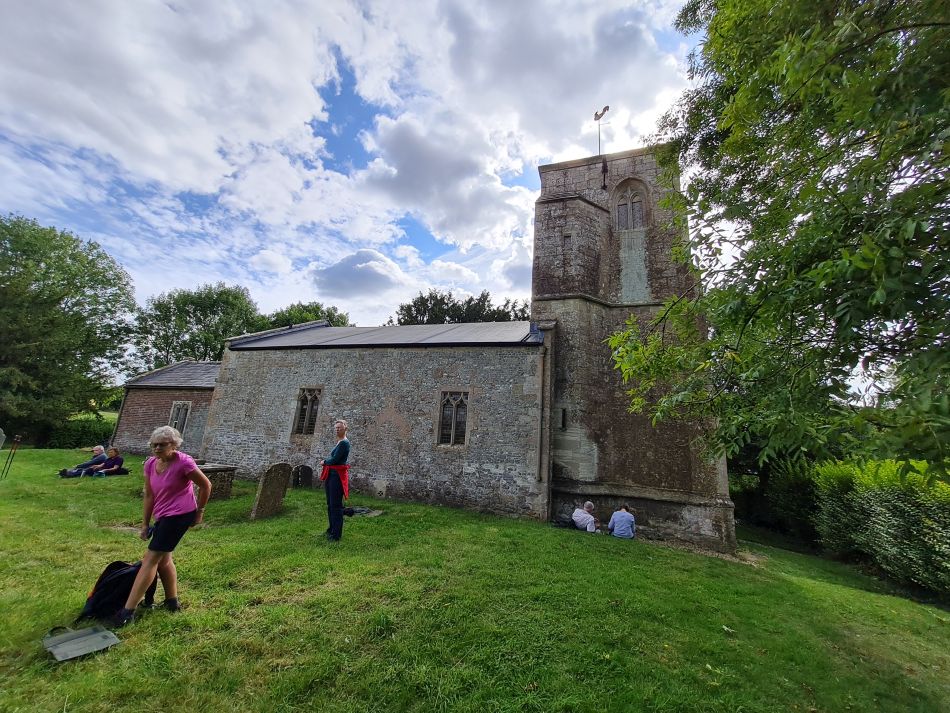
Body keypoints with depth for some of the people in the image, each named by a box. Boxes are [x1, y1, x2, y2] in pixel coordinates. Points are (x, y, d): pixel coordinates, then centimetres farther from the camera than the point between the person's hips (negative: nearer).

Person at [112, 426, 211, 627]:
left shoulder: (183, 463, -22)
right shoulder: (151, 464, -1)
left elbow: (206, 485, -12)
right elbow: (149, 495, 8)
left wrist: (199, 511, -3)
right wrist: (145, 524, 9)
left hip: (179, 515, -8)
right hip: (163, 516, 9)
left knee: (150, 558, -5)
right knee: (163, 557, 19)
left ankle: (128, 611, 7)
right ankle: (172, 602, 35)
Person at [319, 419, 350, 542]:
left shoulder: (344, 443, -14)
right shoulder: (338, 443, 16)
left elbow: (334, 460, -18)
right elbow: (332, 458, 14)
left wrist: (324, 462, -1)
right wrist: (326, 462, -4)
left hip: (338, 476, -9)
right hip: (331, 475, 9)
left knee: (336, 505, -3)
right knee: (330, 503, 17)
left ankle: (336, 534, 6)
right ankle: (332, 528, 31)